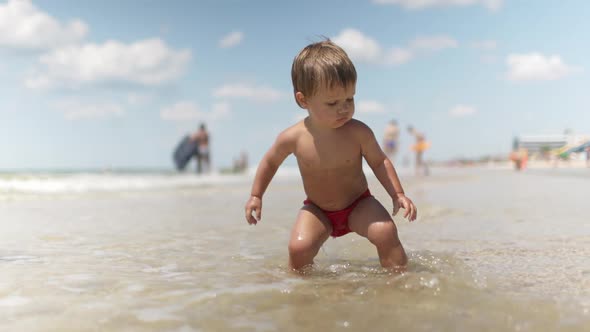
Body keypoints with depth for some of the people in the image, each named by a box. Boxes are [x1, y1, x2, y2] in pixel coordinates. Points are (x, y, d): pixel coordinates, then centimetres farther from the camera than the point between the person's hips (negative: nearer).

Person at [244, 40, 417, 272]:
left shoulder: (359, 133, -20)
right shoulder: (293, 138, -19)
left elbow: (379, 161, -4)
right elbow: (270, 162, 2)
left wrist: (398, 194, -15)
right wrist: (256, 196, 3)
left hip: (358, 205, 0)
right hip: (317, 210, 1)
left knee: (385, 231, -25)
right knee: (299, 247, -22)